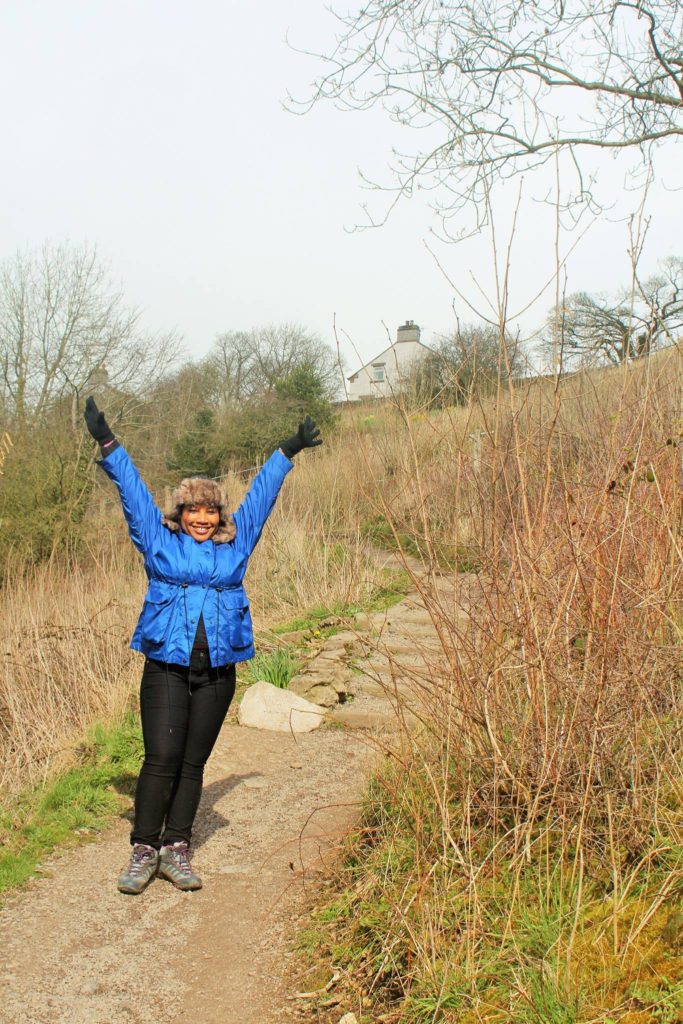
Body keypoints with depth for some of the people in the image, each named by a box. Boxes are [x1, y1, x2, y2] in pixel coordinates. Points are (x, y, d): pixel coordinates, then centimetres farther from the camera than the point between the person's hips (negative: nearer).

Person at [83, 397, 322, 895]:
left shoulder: (235, 543, 12)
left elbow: (261, 494, 20)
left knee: (193, 763, 8)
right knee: (161, 759, -6)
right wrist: (108, 444, 12)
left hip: (217, 672, 2)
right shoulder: (160, 540, 8)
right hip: (166, 668, -2)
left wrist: (288, 452, 28)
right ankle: (144, 850, 6)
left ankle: (176, 850, 17)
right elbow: (133, 489, 11)